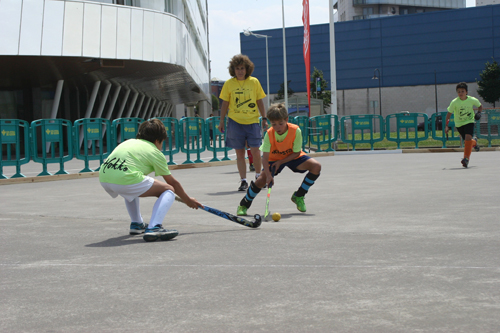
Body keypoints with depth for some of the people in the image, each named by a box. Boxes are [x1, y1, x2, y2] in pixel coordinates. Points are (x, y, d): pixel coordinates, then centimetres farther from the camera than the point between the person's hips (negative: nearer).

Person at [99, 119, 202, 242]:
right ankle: (153, 228, -14)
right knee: (169, 190, 6)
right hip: (125, 180, -7)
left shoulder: (129, 142, 30)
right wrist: (188, 200, 35)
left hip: (103, 178, 7)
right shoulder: (155, 153, 13)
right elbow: (173, 182, 21)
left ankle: (136, 224, 40)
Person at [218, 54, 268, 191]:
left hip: (252, 121, 0)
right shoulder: (229, 84, 2)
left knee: (255, 151, -3)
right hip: (235, 122, 0)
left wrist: (264, 119, 6)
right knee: (239, 153, 2)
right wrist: (221, 121, 6)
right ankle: (243, 181, 8)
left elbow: (259, 101, 9)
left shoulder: (254, 82, 3)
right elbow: (225, 104, 8)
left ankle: (258, 177, 17)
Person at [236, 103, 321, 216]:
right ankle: (243, 205, 3)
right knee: (262, 179, -22)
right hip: (274, 158, -1)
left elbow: (296, 153, -17)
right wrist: (268, 175, -42)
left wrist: (280, 162, -23)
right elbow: (265, 157, -29)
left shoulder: (295, 130, -28)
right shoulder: (269, 134, -26)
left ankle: (298, 196, -3)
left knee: (316, 166, -21)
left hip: (293, 157, 1)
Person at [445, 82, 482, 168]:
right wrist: (446, 125, -17)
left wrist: (478, 112, -11)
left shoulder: (472, 100, -12)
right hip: (459, 124, 1)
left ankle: (466, 158, -16)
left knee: (468, 138, -23)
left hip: (469, 121, -1)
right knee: (467, 141, 6)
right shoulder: (454, 102, -16)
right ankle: (474, 142, 45)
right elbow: (449, 114, -10)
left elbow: (480, 106, 8)